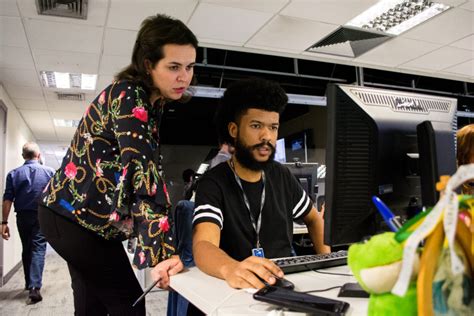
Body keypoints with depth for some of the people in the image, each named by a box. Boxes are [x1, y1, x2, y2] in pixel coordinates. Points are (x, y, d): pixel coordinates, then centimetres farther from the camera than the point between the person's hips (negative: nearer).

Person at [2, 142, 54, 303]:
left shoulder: (14, 174, 1)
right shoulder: (50, 172, -2)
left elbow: (7, 200, -4)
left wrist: (4, 222, -2)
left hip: (23, 217, 2)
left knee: (26, 250, 17)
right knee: (38, 249, -2)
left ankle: (29, 283, 28)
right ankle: (35, 287, -15)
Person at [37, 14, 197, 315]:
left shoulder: (152, 103, 8)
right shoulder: (129, 94, -22)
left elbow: (145, 164, 11)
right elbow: (144, 168, -32)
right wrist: (163, 250, -36)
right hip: (78, 217, -9)